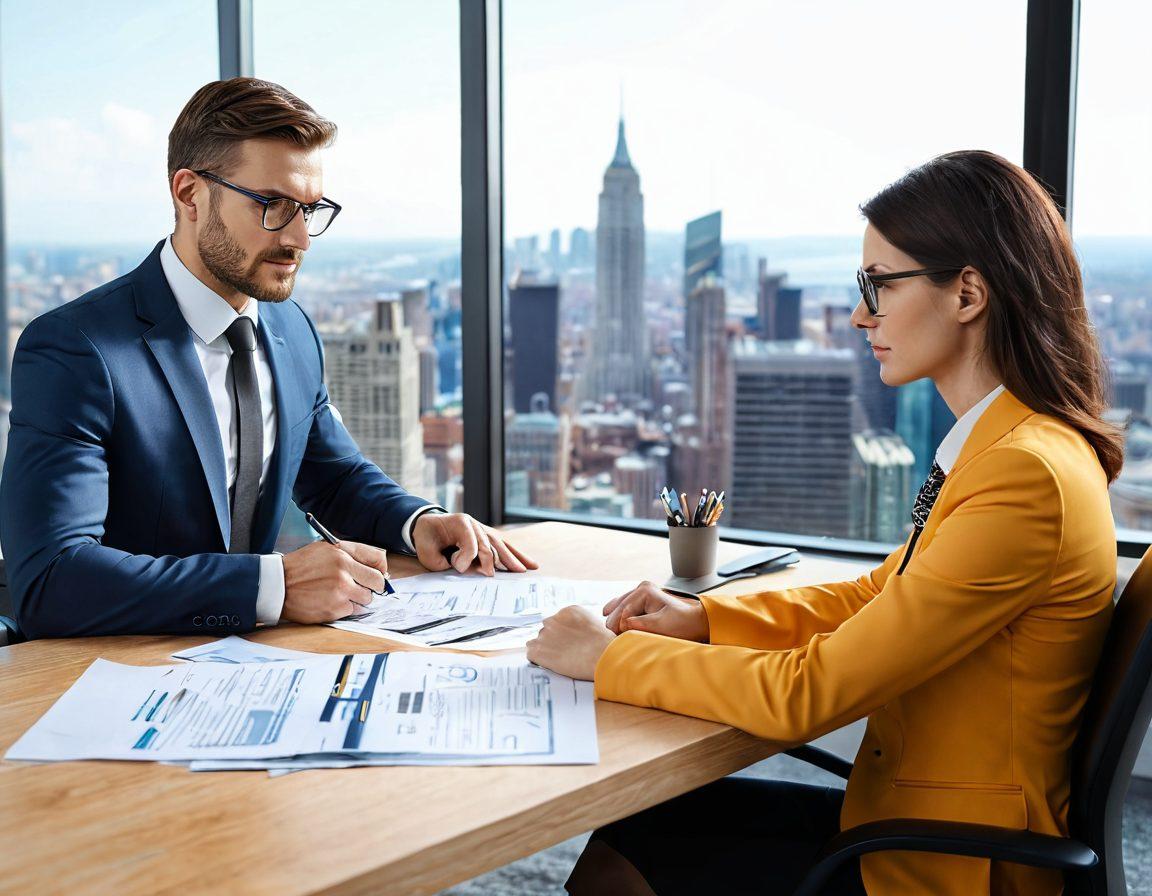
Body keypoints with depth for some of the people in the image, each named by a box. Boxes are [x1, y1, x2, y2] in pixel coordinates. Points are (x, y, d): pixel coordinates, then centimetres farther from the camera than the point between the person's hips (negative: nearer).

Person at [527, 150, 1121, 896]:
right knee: (628, 826, 6)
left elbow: (807, 694, -25)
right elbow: (877, 595, 16)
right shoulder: (1016, 443, 6)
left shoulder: (1026, 477, -26)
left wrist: (610, 656, -13)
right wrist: (704, 619, 4)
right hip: (911, 814, 9)